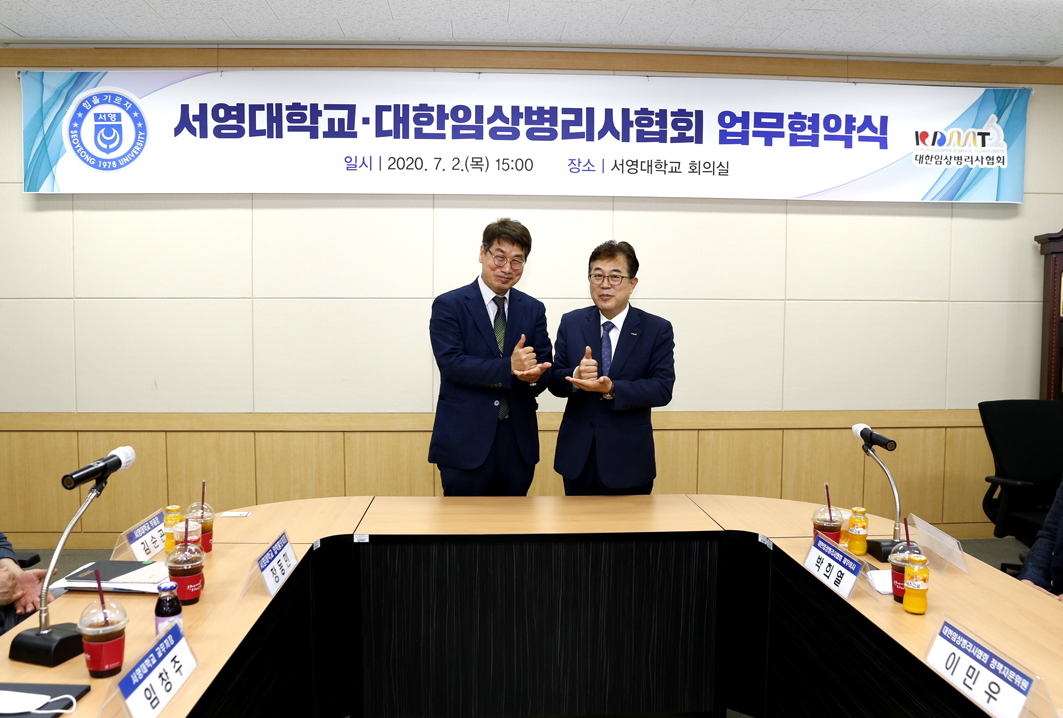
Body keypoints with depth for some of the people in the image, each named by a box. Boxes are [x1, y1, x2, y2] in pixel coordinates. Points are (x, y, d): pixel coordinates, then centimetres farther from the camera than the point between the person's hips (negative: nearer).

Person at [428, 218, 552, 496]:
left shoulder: (534, 309, 10)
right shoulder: (448, 305, -3)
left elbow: (544, 366, 6)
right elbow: (451, 363, -14)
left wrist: (533, 376, -19)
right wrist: (510, 368, -22)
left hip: (519, 442, 4)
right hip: (465, 442, -3)